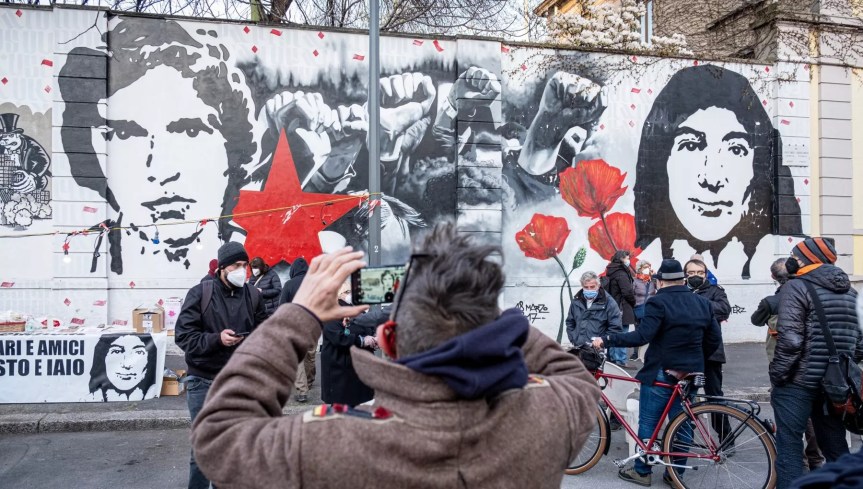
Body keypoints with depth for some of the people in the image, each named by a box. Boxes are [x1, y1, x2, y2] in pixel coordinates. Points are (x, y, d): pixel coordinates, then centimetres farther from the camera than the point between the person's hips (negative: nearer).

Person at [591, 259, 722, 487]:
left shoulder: (658, 302, -14)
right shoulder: (703, 303, 6)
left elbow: (642, 336, -23)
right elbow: (715, 340, 9)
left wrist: (606, 340, -20)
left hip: (661, 373, -6)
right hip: (690, 374, 6)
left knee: (648, 424, 6)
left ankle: (642, 471, 14)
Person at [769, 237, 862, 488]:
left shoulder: (796, 288, -11)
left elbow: (790, 340, -19)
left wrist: (776, 377, -11)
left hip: (798, 383, -7)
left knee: (789, 448, 0)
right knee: (836, 448, 18)